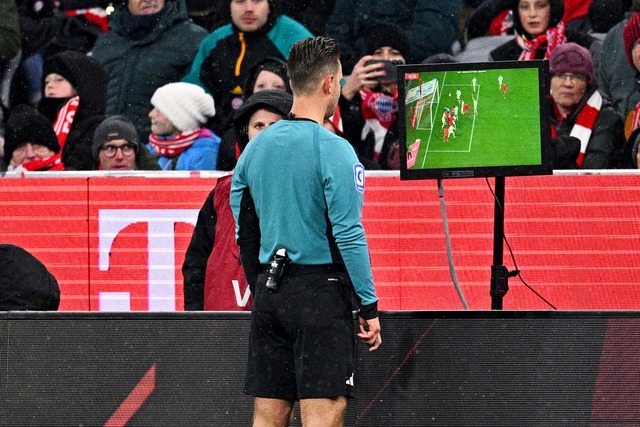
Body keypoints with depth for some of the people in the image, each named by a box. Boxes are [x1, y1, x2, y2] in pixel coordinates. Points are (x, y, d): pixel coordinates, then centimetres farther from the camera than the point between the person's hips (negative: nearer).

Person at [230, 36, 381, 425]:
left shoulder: (256, 147, 9)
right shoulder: (332, 149, -11)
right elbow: (349, 236, -14)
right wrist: (369, 306, -10)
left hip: (269, 292, 7)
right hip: (321, 288, -6)